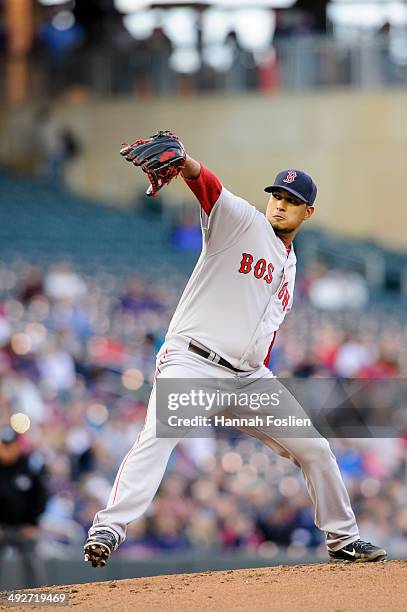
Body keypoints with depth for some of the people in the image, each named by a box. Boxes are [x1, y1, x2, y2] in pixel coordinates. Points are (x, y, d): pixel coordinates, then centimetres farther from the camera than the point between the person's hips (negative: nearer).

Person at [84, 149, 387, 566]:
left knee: (314, 449, 8)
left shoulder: (289, 266, 21)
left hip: (247, 375, 7)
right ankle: (107, 529, -36)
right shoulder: (241, 220, 1)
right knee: (158, 435, -30)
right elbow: (206, 184, -20)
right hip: (191, 360, -7)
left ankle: (342, 539, 25)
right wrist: (181, 160, -42)